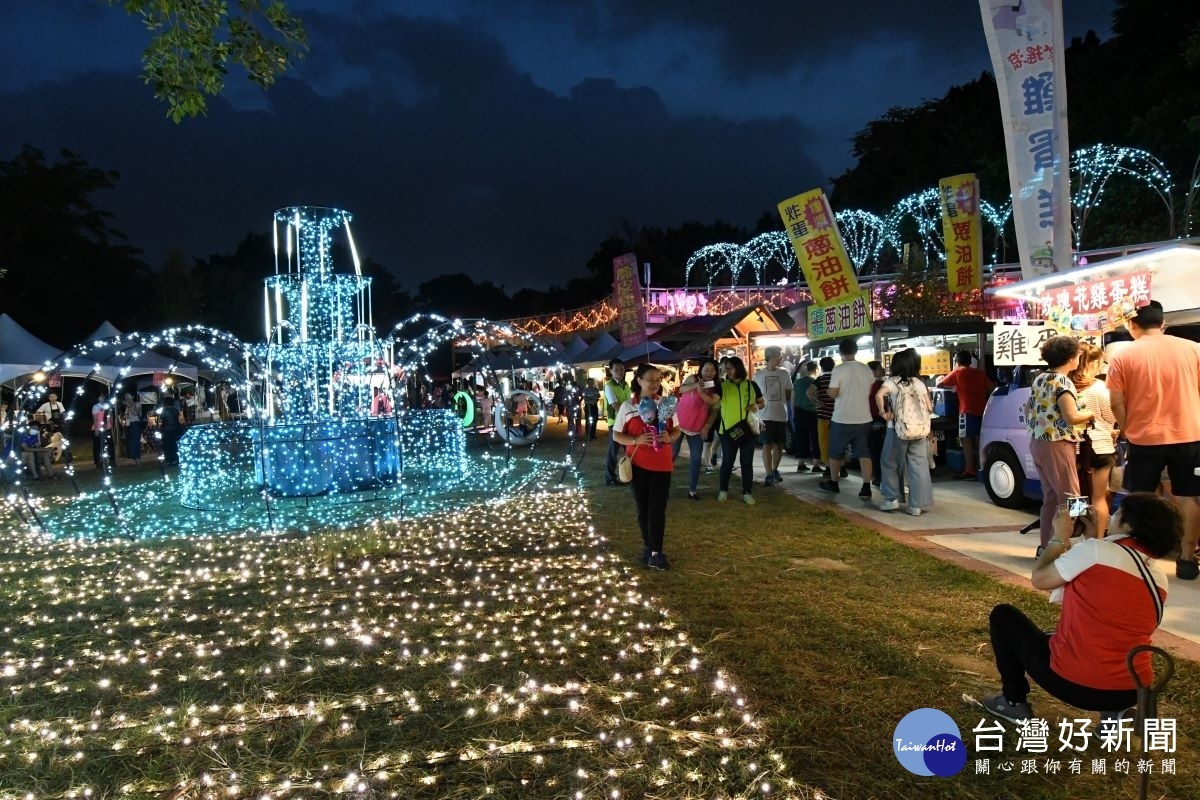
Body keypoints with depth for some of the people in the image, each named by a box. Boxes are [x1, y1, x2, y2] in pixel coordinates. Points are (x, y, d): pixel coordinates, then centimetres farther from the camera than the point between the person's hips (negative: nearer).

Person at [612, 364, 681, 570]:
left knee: (658, 508, -2)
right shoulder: (627, 406, -4)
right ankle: (648, 547, 24)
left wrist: (669, 437, -14)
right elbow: (616, 435, -1)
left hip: (661, 464, 0)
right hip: (638, 464, 0)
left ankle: (656, 552, 4)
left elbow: (676, 430, 9)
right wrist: (636, 440, -19)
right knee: (643, 508, 9)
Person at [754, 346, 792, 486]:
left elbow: (789, 394, 12)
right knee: (767, 445, -5)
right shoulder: (758, 375, -1)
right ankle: (769, 475, -2)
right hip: (765, 416, -2)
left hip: (781, 415, 2)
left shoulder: (784, 374, 4)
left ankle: (775, 470, 29)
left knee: (779, 445, 11)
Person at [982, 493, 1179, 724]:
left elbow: (1039, 579, -1)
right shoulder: (1160, 580, 6)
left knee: (1003, 615, 15)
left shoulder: (1096, 550, -14)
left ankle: (1015, 703, 18)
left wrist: (1060, 536, 11)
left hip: (1073, 682, -6)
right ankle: (1114, 711, 18)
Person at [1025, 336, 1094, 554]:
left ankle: (1045, 546, 20)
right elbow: (1071, 417, -22)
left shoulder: (1039, 379, 10)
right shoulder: (1062, 381, -15)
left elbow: (1028, 409, 20)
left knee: (1050, 497, 15)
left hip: (1038, 443, 9)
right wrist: (1091, 413, -5)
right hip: (1057, 445, -9)